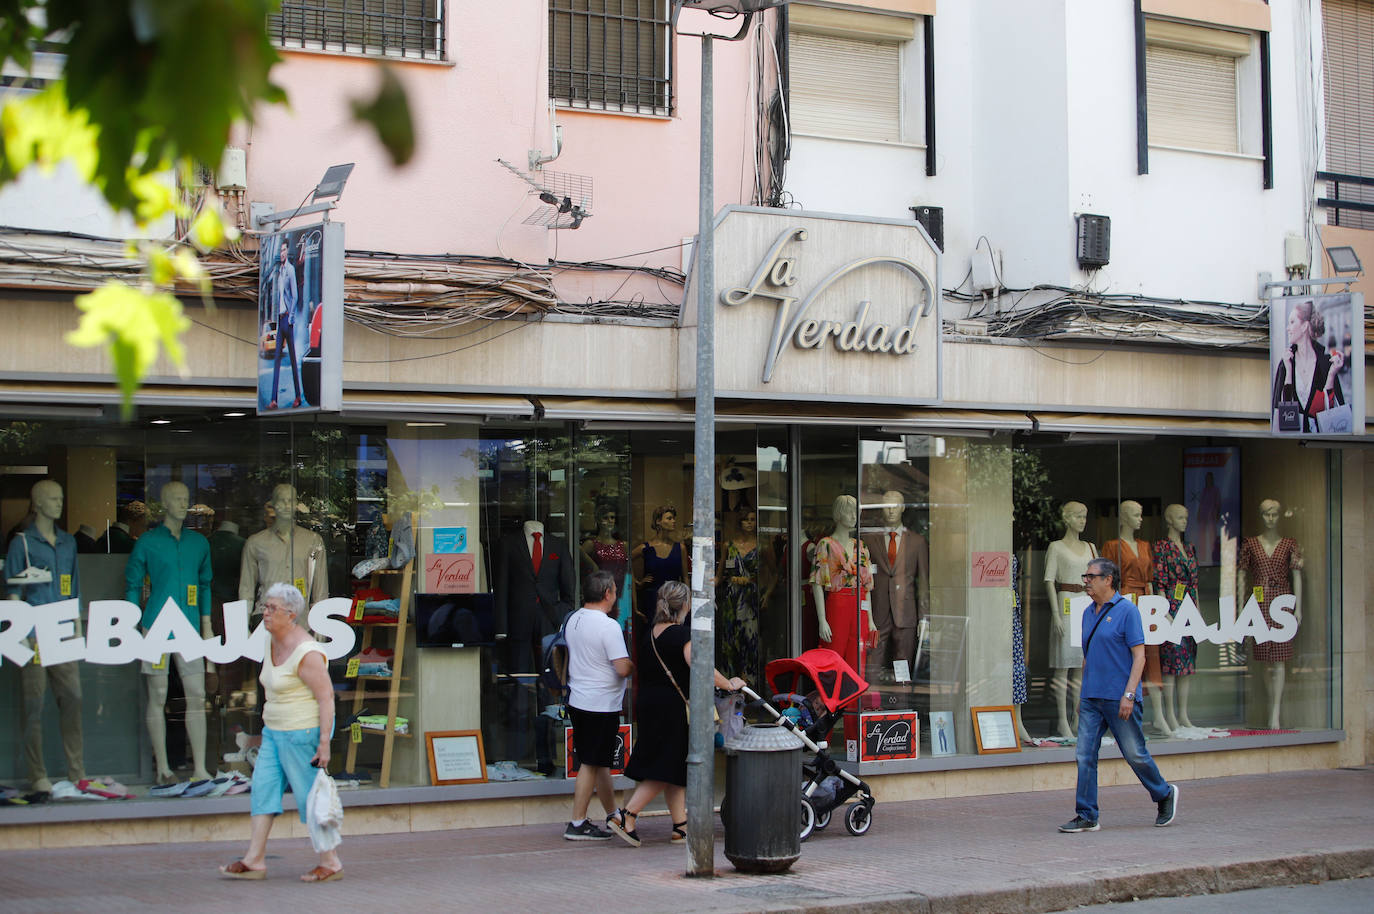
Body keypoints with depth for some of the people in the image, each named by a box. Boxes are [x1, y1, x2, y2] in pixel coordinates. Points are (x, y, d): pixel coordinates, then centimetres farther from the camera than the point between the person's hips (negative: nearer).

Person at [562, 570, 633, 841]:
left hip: (578, 701, 9)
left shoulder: (573, 620, 8)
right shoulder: (608, 626, -18)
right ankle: (577, 824, -1)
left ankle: (614, 816, 27)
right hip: (601, 705, -9)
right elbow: (622, 668, -20)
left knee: (600, 761, 17)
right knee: (592, 764, -3)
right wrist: (636, 666, -1)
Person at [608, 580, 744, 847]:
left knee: (672, 768, 13)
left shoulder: (651, 633, 10)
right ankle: (626, 816, -9)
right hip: (671, 707, -8)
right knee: (666, 768, -3)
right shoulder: (682, 634, -14)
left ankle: (680, 827, 16)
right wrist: (729, 684, -9)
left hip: (649, 704, 8)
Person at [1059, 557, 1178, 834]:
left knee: (1135, 754, 3)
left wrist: (1129, 695, -19)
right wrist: (1082, 695, 18)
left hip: (1119, 698, -7)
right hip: (1091, 699, 7)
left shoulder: (1126, 610, -9)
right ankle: (1086, 816, 3)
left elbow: (1139, 656, -12)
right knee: (1085, 756, 0)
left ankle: (1165, 794, 27)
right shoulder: (1089, 614, 13)